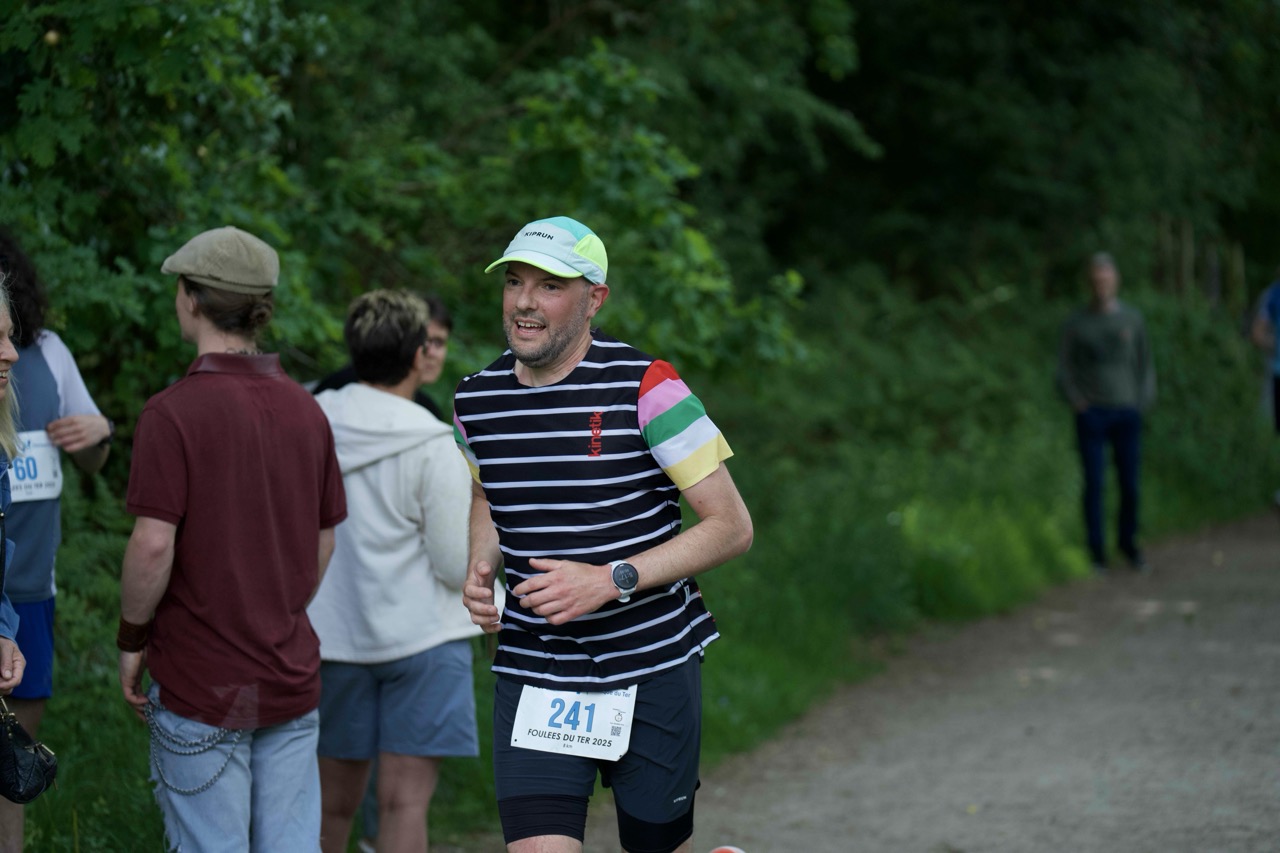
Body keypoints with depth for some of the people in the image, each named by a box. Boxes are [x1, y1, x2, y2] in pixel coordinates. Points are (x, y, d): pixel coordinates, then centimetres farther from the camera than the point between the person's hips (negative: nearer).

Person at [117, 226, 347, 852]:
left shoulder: (174, 412, -14)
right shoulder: (305, 411, 4)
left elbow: (154, 546, -17)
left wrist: (132, 639, -3)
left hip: (200, 683, -5)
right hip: (292, 679, 5)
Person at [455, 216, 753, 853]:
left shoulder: (646, 389, -13)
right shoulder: (476, 400, 2)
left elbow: (731, 526, -10)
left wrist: (612, 580, -20)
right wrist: (480, 571, 2)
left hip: (651, 674, -3)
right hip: (532, 678, 3)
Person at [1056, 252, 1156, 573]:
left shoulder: (1132, 318, 5)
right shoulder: (1076, 324, 1)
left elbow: (1145, 364, 11)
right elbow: (1064, 371, 5)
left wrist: (1143, 402, 0)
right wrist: (1078, 403, -7)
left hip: (1126, 414, 1)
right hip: (1091, 414, -1)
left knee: (1130, 484, 2)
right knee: (1094, 484, -6)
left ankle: (1129, 541, 21)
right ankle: (1096, 550, 3)